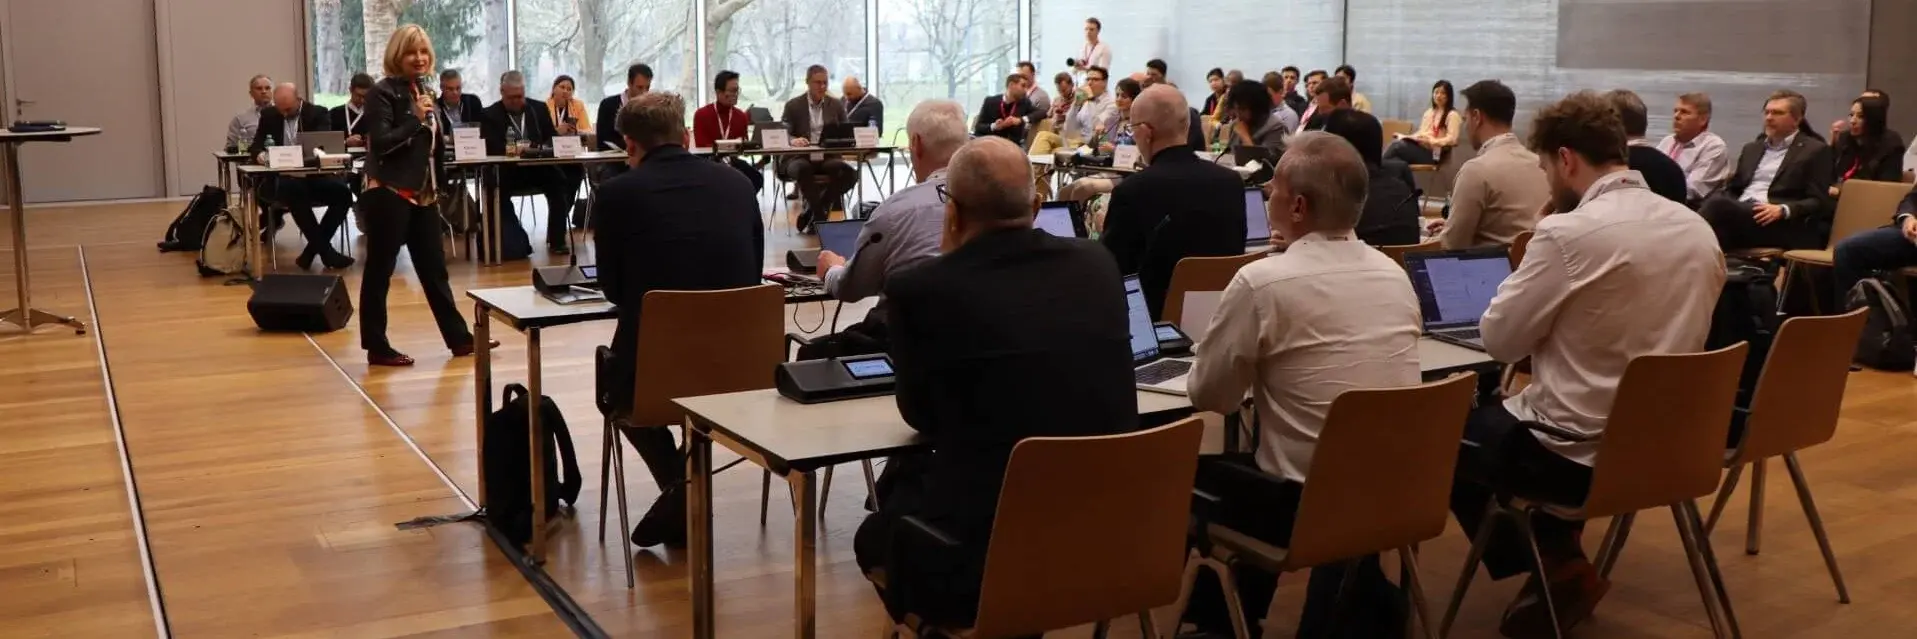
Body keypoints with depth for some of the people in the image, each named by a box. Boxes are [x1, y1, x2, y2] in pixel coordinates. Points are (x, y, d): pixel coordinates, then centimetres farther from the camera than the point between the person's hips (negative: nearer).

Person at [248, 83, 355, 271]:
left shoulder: (318, 113, 4)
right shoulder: (269, 115, 10)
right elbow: (256, 144, 8)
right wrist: (259, 154, -18)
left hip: (314, 174, 1)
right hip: (283, 178, 0)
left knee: (343, 192, -27)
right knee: (295, 190, -36)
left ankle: (312, 249, -19)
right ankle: (324, 249, -30)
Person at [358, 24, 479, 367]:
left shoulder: (425, 91, 13)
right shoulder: (383, 92, -10)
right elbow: (380, 143, -19)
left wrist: (437, 188, 20)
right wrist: (416, 119, -22)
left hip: (422, 194, 8)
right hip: (389, 194, -8)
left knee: (434, 268, 12)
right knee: (379, 270, 0)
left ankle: (459, 338, 16)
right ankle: (377, 347, 6)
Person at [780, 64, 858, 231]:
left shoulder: (836, 105, 13)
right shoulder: (793, 106, 5)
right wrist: (793, 140, -28)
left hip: (828, 157, 3)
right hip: (800, 157, -3)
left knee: (851, 174, -29)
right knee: (802, 169, -41)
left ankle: (812, 211, -15)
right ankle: (819, 214, -22)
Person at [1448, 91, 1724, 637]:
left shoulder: (1568, 232, -21)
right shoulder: (1697, 229, 1)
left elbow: (1499, 340, -13)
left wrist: (1535, 299, 5)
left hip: (1580, 452, -7)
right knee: (1498, 414, 31)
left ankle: (1553, 566, 17)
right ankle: (1558, 559, 27)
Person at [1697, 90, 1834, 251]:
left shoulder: (1815, 150, 9)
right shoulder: (1752, 148, 28)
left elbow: (1818, 202, 0)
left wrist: (1783, 210, -20)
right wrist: (1719, 207, 1)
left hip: (1781, 225, -5)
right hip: (1738, 214, 5)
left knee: (1718, 204, -33)